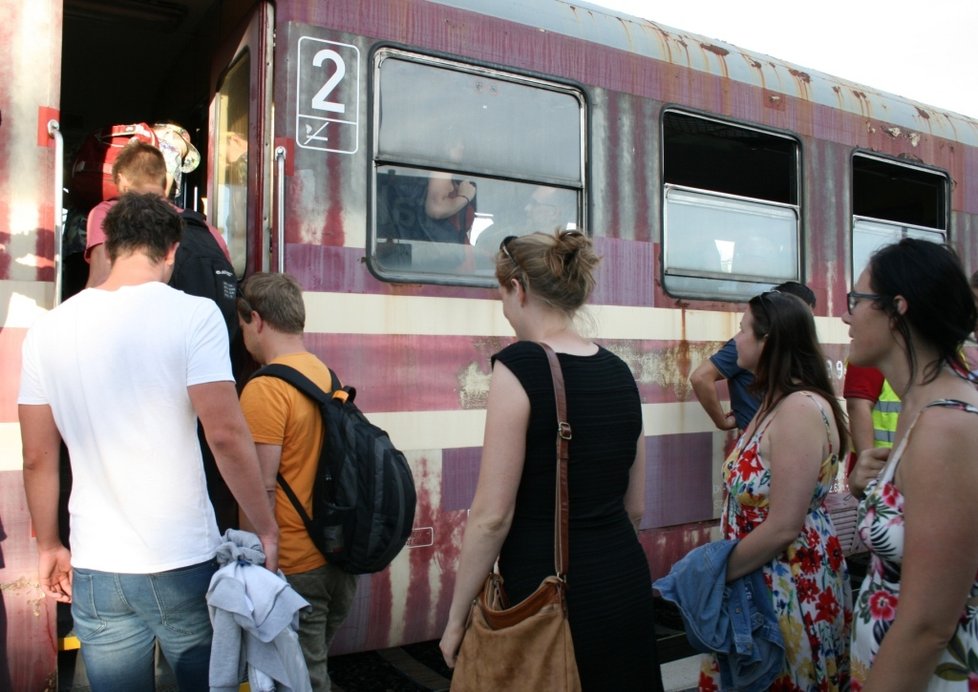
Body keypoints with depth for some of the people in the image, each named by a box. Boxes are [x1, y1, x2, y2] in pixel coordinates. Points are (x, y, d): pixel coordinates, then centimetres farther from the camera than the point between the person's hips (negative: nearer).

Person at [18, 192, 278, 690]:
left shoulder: (47, 330, 1)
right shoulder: (193, 314, -12)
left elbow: (38, 458, 5)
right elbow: (226, 436, -17)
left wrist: (49, 546, 18)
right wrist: (266, 529, -7)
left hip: (96, 571, 3)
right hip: (185, 562, -3)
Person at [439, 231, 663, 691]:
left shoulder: (519, 366, -16)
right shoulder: (619, 371, 3)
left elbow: (492, 516, -17)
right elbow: (636, 505, 10)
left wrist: (456, 618, -6)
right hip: (626, 584, 6)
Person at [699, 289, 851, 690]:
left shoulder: (800, 408, -22)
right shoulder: (775, 403, 9)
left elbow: (783, 527, -25)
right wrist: (722, 564, 7)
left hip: (791, 589, -9)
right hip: (763, 580, 9)